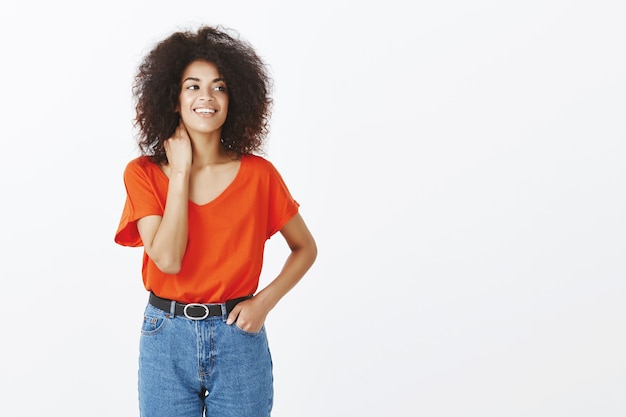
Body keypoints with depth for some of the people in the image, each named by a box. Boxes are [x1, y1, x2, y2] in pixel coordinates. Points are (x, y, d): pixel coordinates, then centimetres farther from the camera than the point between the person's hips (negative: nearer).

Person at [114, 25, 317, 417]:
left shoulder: (258, 173, -5)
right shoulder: (143, 173, -5)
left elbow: (305, 248, 6)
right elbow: (167, 259, -18)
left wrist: (265, 301, -8)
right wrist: (180, 172, -14)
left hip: (239, 337, 0)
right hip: (167, 339, 0)